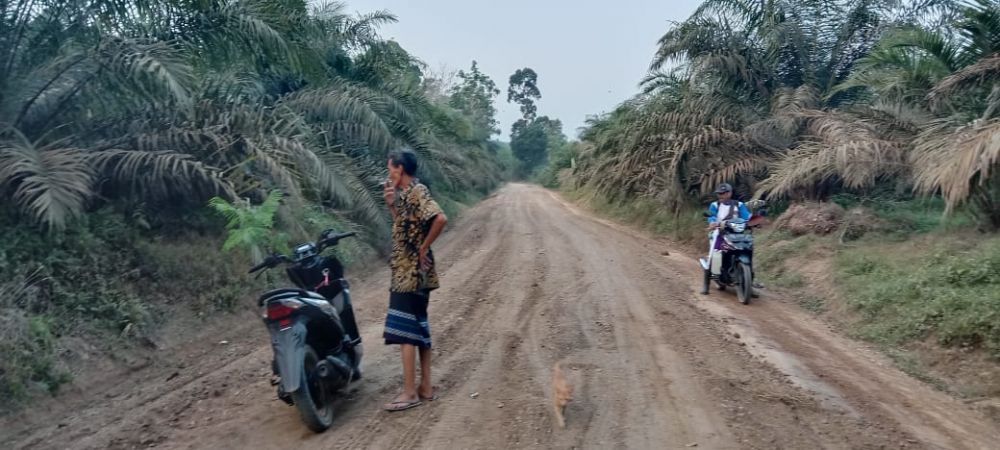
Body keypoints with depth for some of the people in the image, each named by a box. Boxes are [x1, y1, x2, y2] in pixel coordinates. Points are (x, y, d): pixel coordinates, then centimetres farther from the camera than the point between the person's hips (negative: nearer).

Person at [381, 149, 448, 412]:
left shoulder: (417, 192, -15)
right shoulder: (406, 194, 14)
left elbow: (440, 219, -28)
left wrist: (424, 248, -19)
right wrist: (391, 205, 10)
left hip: (411, 272, -10)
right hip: (409, 271, 10)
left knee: (403, 331, -7)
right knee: (417, 329, 12)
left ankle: (410, 393, -2)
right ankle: (425, 387, 19)